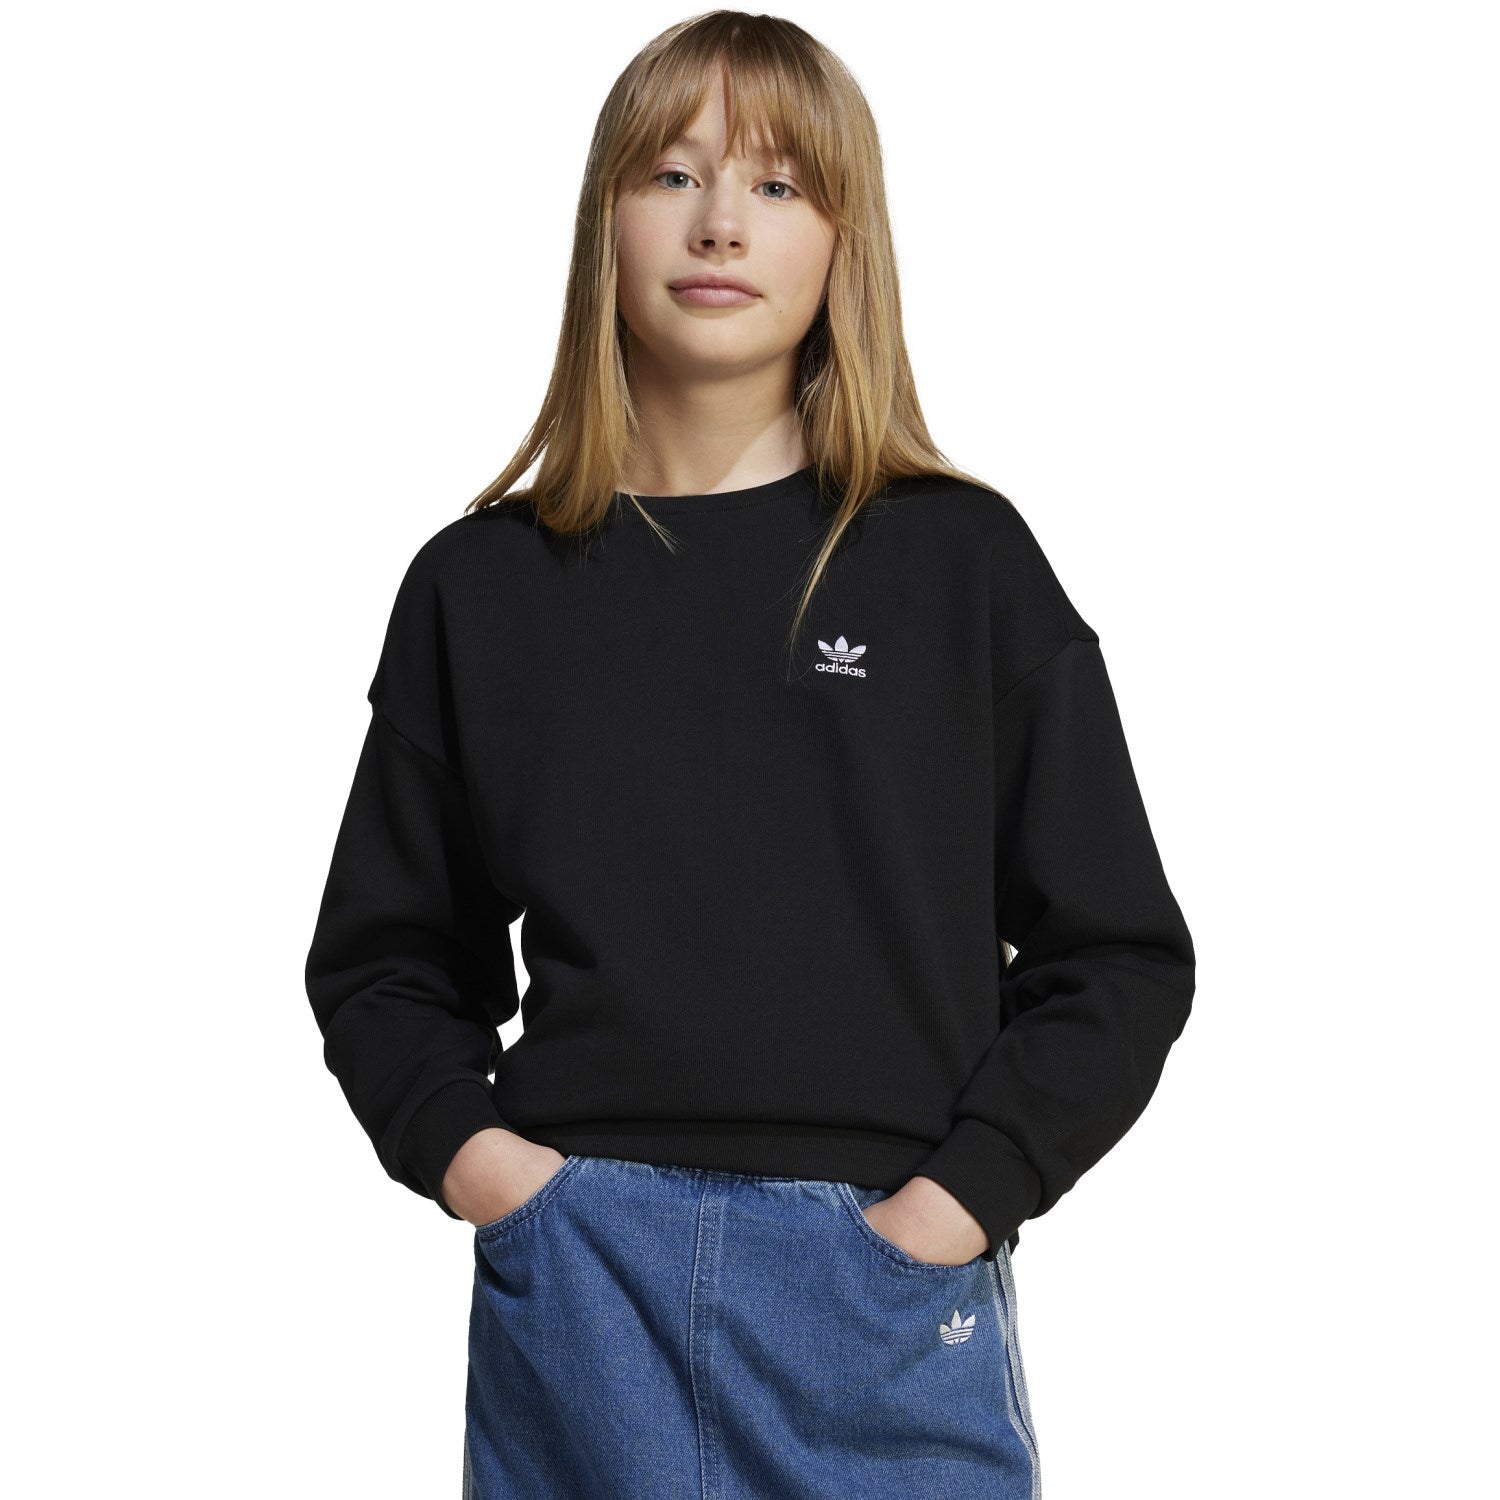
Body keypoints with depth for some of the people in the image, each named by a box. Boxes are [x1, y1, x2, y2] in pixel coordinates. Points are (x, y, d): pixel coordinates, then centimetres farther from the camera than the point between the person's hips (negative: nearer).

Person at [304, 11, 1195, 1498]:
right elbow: (382, 957, 12)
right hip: (574, 1286, 1)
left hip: (888, 1297, -1)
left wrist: (960, 1193, -8)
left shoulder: (964, 562, 2)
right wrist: (464, 1146, -4)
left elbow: (1120, 956, 3)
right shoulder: (479, 584, 6)